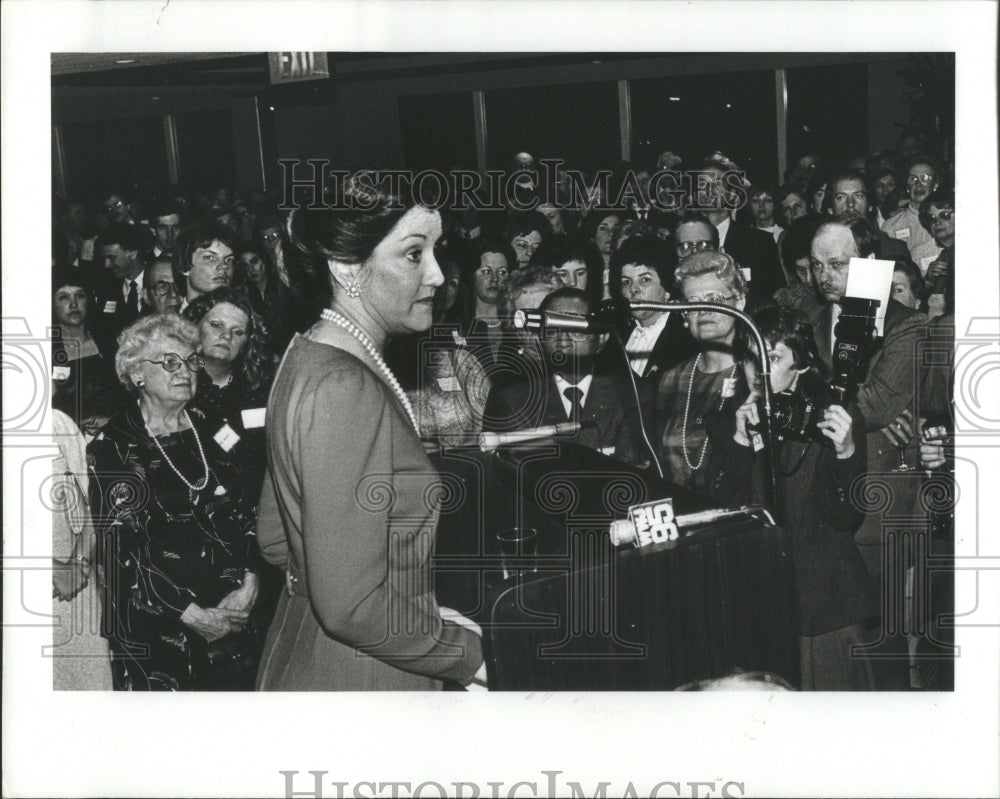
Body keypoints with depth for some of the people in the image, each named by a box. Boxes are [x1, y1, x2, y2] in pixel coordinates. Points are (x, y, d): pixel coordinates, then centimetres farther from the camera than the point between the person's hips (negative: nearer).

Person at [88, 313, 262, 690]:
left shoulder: (213, 432, 9)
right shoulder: (112, 448, -6)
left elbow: (248, 514, 9)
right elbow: (118, 550, -12)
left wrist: (248, 587, -7)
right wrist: (192, 615, -15)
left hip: (234, 617, 5)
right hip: (154, 629, -4)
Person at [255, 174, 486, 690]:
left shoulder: (308, 355, 4)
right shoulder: (345, 388, -25)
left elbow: (275, 540, 12)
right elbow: (351, 606, -27)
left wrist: (422, 610, 11)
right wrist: (471, 653, -15)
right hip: (351, 684, -9)